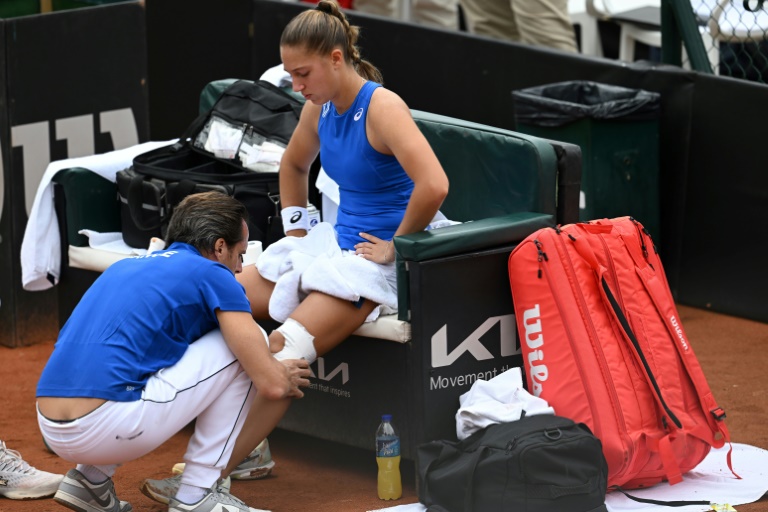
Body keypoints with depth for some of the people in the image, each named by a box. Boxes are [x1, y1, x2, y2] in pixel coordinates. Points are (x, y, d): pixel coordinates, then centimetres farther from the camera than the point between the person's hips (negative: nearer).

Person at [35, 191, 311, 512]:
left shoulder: (126, 267, 26)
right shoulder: (212, 275, 4)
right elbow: (271, 384, -2)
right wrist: (286, 376, 24)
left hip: (52, 430, 8)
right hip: (110, 428, -8)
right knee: (240, 345, 9)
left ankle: (90, 478, 20)